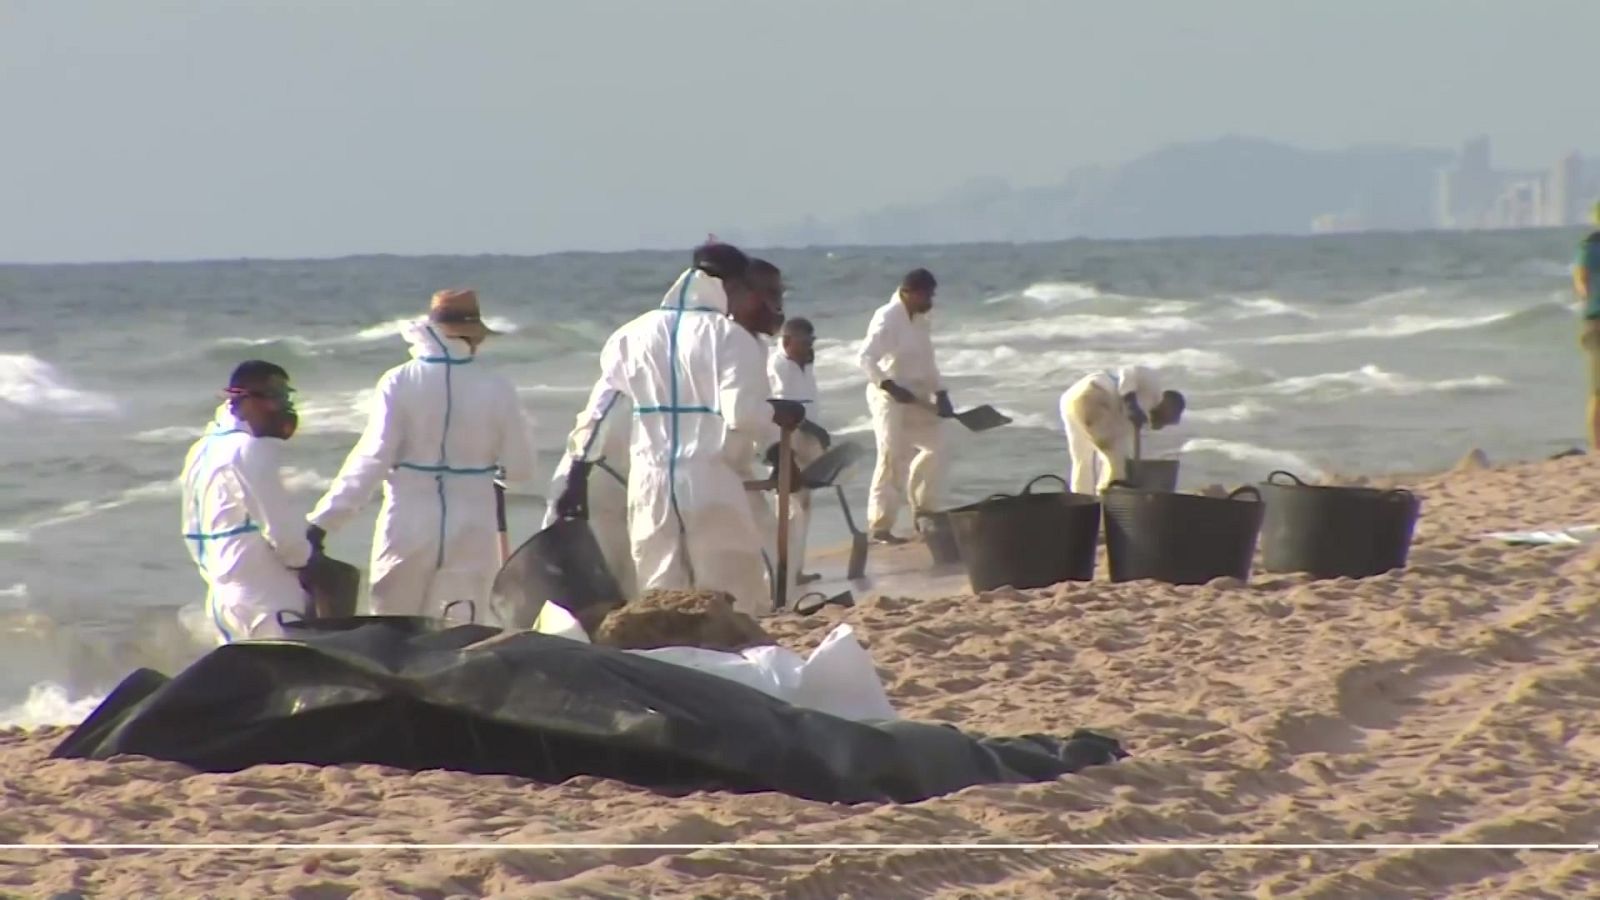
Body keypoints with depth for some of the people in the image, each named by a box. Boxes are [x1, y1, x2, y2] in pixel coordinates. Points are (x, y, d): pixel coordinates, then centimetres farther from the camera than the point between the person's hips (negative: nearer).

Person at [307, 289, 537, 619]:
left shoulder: (399, 383, -8)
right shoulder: (496, 388, -6)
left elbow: (371, 459, -12)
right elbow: (519, 467, -1)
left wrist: (324, 520, -10)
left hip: (408, 528, 0)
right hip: (470, 532, 1)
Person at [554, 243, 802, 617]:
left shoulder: (636, 333, 10)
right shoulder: (730, 337, -4)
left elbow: (599, 408, 9)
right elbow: (742, 414, -15)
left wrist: (576, 476, 13)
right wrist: (778, 415, 5)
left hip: (650, 481, 5)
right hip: (710, 481, -4)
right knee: (734, 602, 2)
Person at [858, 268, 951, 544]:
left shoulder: (919, 320, 10)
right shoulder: (887, 318, -15)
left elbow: (926, 362, 17)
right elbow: (866, 358, -23)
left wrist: (940, 393, 6)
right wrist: (891, 387, -30)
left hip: (914, 396, 9)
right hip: (888, 396, -9)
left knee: (934, 443, 14)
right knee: (892, 457, -12)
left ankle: (922, 510, 29)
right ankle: (879, 526, -9)